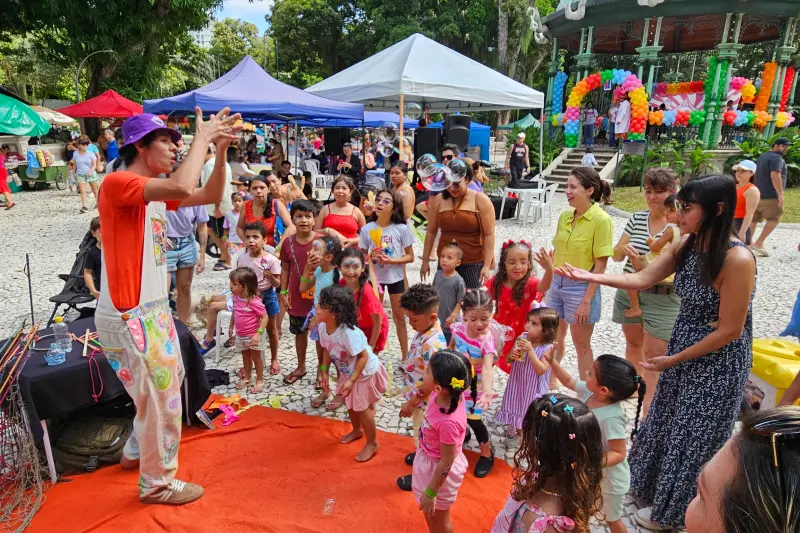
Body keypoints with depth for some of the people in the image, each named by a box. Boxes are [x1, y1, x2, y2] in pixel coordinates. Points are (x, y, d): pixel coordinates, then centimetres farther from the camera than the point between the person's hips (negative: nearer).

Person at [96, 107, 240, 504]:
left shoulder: (155, 190, 9)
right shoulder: (117, 183, -19)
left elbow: (210, 196, 10)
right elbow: (182, 188, -36)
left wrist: (220, 149, -2)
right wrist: (201, 138, -23)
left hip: (153, 311, 10)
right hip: (128, 318, -9)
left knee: (167, 387, 25)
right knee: (161, 399, 4)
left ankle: (137, 452, 47)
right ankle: (157, 483, 25)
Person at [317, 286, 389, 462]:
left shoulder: (349, 333, -40)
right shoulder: (322, 327, -16)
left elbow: (363, 357, -32)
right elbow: (327, 350, 1)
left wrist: (352, 381, -30)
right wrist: (324, 372, 1)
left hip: (366, 372, -8)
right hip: (348, 372, 8)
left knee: (361, 408, 7)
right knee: (350, 403, 25)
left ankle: (372, 442, 31)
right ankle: (357, 430, 53)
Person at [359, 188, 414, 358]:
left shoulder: (402, 229, -10)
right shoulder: (367, 229, -6)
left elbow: (410, 256, -6)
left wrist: (391, 261, -21)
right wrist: (371, 257, -20)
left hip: (395, 278, -1)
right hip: (374, 277, 1)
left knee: (399, 318, 11)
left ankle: (405, 356, 24)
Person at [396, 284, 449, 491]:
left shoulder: (432, 345, -38)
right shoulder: (427, 328, -10)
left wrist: (410, 404, -18)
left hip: (424, 401, -8)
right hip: (418, 396, 8)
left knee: (422, 436, 15)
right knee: (421, 435, 31)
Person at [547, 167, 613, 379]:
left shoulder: (601, 220, -15)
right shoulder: (564, 216, 4)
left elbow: (600, 265, -15)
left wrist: (587, 301, -17)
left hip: (581, 287, -6)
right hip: (557, 283, 6)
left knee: (582, 344, 8)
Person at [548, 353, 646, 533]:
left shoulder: (611, 418, -39)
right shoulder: (589, 392, -19)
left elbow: (619, 453, -29)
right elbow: (569, 381, 1)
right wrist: (552, 361, -4)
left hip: (609, 478, -7)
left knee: (612, 518, 22)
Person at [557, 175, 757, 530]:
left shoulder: (737, 259, -28)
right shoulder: (688, 245, -5)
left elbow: (729, 331, -23)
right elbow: (642, 279, -3)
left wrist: (672, 360, -15)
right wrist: (591, 277, -15)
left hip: (717, 360, -7)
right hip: (683, 346, 7)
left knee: (692, 435, 12)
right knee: (665, 423, 22)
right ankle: (651, 484, 47)